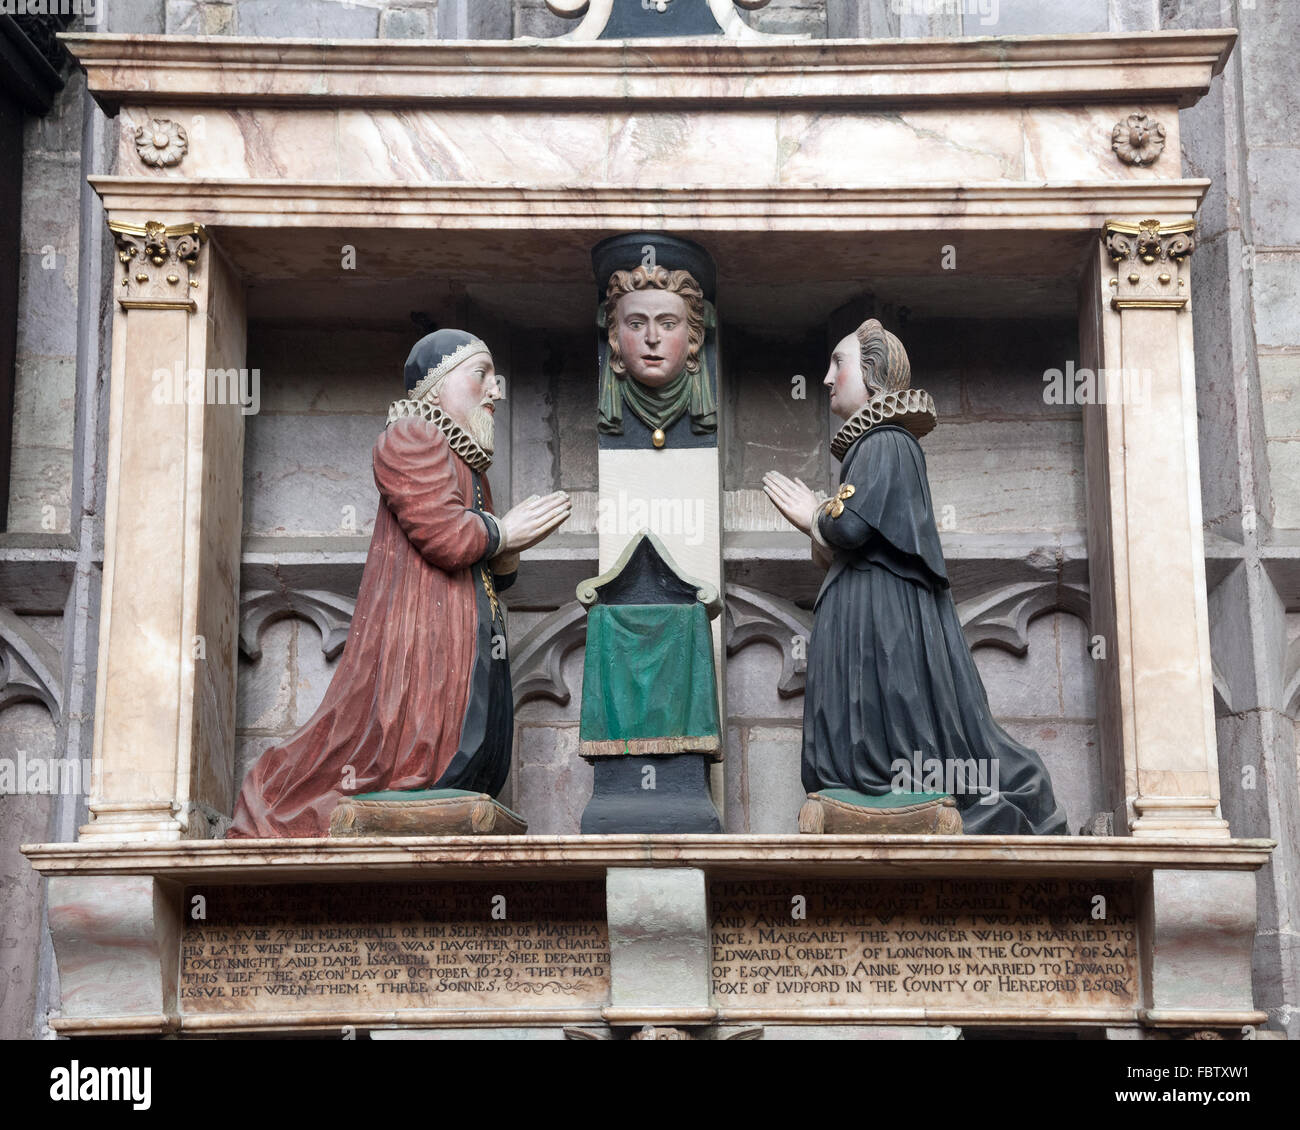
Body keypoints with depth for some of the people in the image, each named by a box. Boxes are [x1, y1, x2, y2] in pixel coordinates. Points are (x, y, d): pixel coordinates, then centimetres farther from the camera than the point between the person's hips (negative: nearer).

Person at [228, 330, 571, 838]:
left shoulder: (466, 464, 27)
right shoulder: (409, 438, -3)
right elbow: (445, 535, -18)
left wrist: (510, 552, 5)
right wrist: (502, 533, -1)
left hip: (469, 652, 9)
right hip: (422, 635, -9)